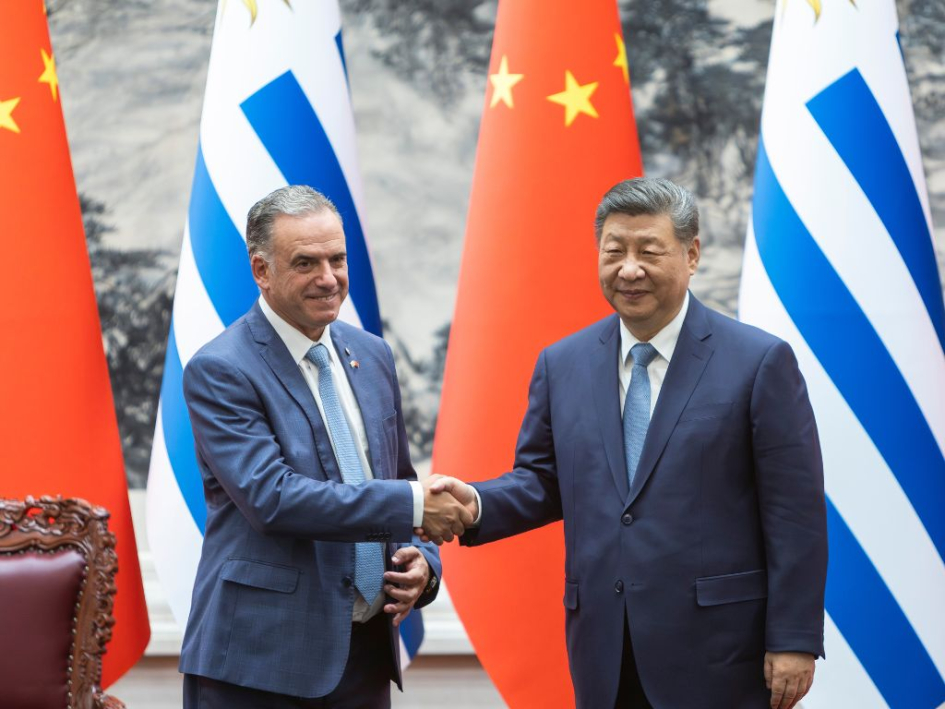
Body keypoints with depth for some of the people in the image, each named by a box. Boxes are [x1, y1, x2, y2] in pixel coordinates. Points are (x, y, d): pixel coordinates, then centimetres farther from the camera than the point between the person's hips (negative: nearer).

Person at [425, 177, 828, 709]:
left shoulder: (760, 361, -5)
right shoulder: (563, 364, 9)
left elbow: (796, 515, -6)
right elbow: (543, 479, 15)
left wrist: (795, 642, -9)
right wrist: (478, 504, -7)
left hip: (716, 655, -4)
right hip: (605, 656, 4)